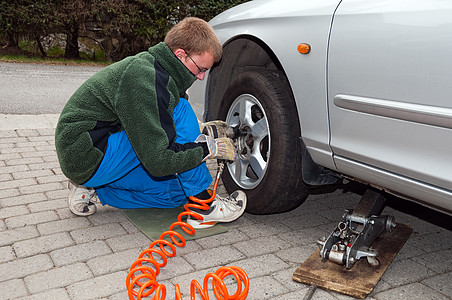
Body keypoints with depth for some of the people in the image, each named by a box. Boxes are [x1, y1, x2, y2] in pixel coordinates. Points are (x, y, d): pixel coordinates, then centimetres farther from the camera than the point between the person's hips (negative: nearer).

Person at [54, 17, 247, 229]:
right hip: (89, 157, -10)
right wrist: (209, 148, -15)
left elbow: (153, 132, 18)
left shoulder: (149, 65, 5)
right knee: (180, 111, -19)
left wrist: (202, 134, 8)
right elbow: (158, 162, -26)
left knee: (179, 193, 7)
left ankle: (91, 189, 10)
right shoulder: (144, 81, -25)